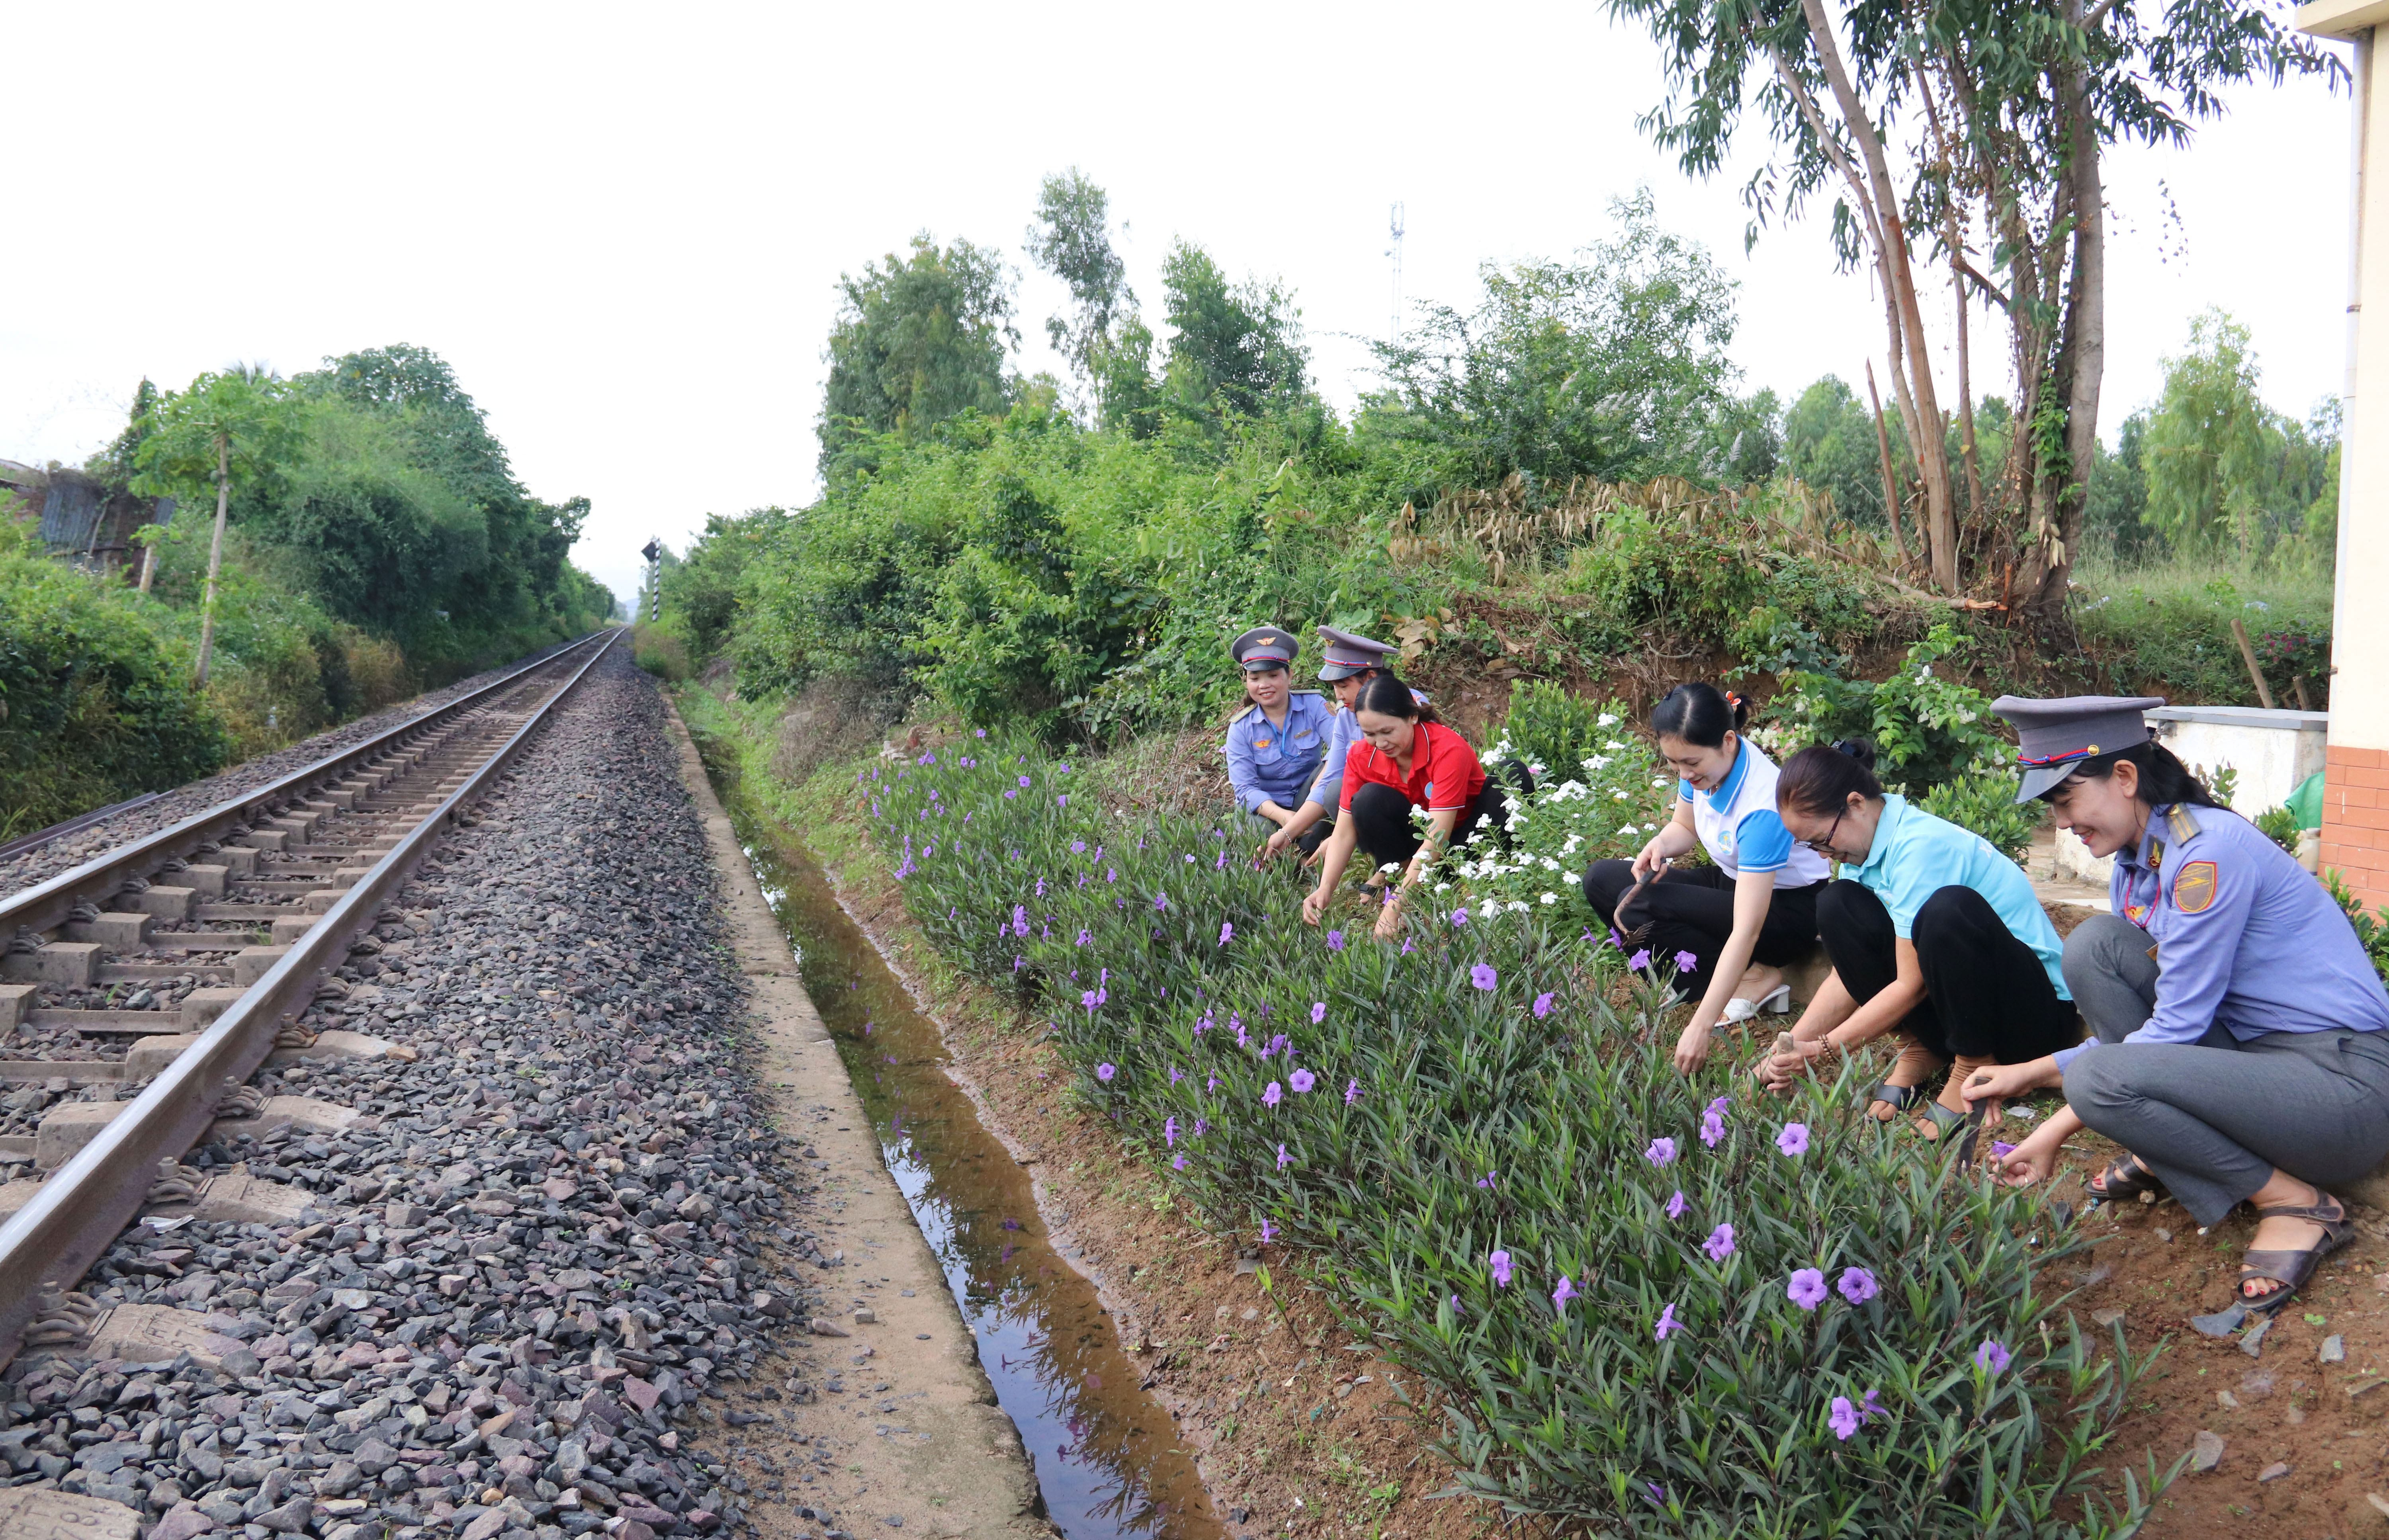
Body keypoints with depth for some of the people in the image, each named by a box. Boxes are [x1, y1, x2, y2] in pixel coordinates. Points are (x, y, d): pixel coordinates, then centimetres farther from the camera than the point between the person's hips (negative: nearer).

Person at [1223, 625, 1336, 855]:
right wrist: (1281, 816, -31)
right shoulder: (1240, 728, -4)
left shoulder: (1313, 706, -5)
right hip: (1266, 808, -1)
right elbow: (1246, 788, -12)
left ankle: (1310, 850, -24)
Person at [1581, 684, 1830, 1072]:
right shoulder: (1703, 764, -12)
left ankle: (1755, 981, -13)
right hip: (1734, 882, 9)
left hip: (1789, 906, -9)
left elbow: (1746, 932, -37)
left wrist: (1700, 1028, -40)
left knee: (1637, 909, -26)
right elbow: (1685, 828, 12)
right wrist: (1660, 844, -15)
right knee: (1600, 880, -2)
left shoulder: (1762, 805, -34)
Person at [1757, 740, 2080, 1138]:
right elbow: (1852, 972, 2)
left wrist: (1823, 1051, -18)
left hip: (2040, 1008, -8)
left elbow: (1911, 986, -23)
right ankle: (1921, 1049, 2)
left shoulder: (1918, 847, -25)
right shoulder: (1866, 841, 1)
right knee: (1836, 904, -7)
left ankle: (1976, 1067, -13)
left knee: (1950, 908, -36)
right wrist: (1791, 1049, -7)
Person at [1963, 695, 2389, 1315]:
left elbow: (2177, 1028, -20)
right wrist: (2030, 1072, 4)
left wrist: (2057, 1130, -17)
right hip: (2254, 1051, 9)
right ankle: (2171, 1155, 3)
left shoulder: (2208, 850, -20)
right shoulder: (2134, 868, 8)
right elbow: (2164, 1022, 13)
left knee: (2100, 1077, -27)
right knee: (2094, 942, -5)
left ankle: (2298, 1203, -7)